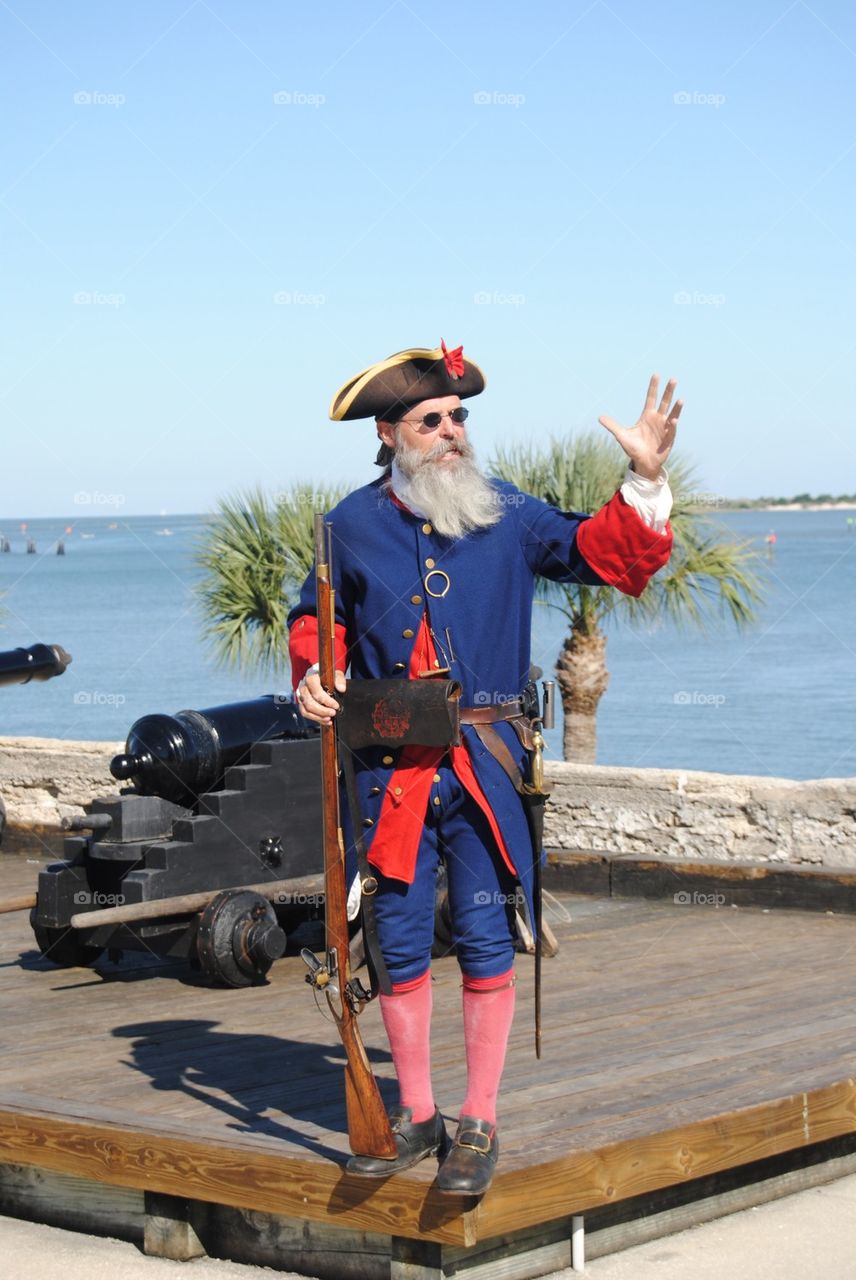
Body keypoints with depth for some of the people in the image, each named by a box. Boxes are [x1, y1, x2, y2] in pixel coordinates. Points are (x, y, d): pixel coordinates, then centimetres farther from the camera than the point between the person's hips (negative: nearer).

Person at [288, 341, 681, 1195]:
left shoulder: (508, 516, 3)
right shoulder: (354, 524, 5)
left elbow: (608, 555, 2)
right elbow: (318, 617, 19)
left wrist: (645, 482, -12)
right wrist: (312, 673, -1)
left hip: (485, 763, -1)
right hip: (390, 766, 1)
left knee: (486, 941, 1)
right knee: (400, 943, 7)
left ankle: (479, 1123, 13)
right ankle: (415, 1114, 22)